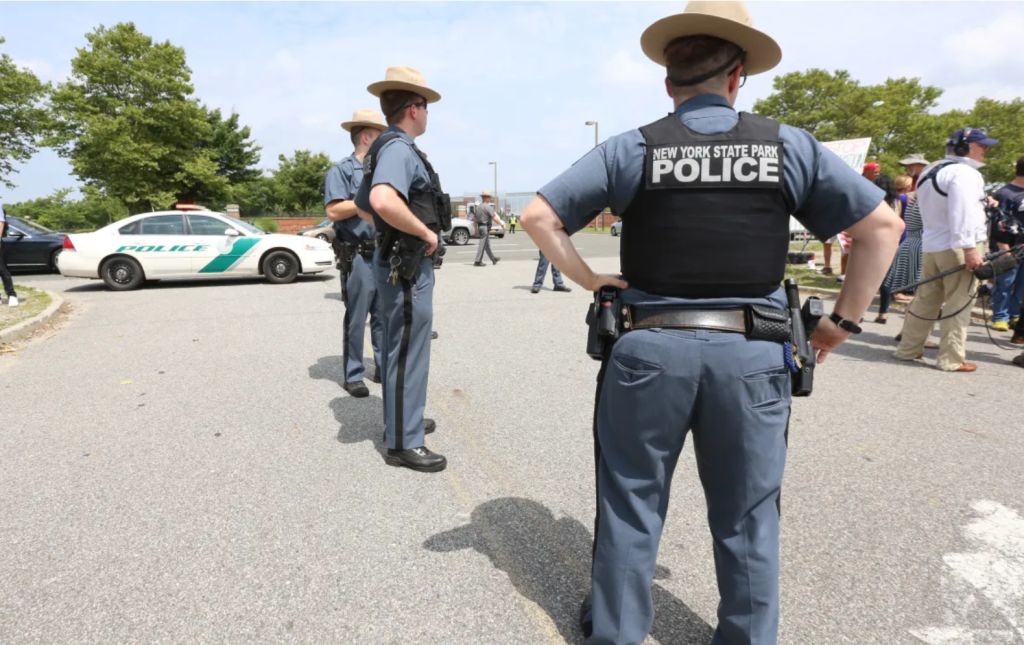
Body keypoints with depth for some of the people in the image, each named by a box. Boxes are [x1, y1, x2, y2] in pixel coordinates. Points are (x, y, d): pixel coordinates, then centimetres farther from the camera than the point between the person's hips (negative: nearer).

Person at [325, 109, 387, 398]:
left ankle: (384, 369, 23)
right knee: (356, 320, 0)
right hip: (359, 258, -7)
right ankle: (353, 376, 9)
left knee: (384, 317, 12)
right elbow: (334, 211, -17)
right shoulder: (341, 170, -4)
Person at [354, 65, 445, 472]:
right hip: (407, 264, -10)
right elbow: (384, 201, -38)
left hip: (396, 260, 10)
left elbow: (361, 207, 24)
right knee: (408, 353, -3)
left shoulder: (384, 149, 14)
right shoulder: (399, 148, -17)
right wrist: (425, 231, -25)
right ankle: (403, 443, 6)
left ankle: (402, 419, 33)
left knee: (396, 347, 18)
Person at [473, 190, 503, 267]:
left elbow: (475, 219, 13)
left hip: (480, 227, 9)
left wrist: (476, 229, 19)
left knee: (487, 244, 17)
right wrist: (501, 224, -4)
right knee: (482, 245, -5)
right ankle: (478, 261, -5)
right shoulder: (488, 207, -14)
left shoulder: (478, 207, 10)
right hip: (486, 227, -9)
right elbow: (495, 218, -18)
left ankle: (494, 259, 30)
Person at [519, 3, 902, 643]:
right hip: (752, 355, 1)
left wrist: (588, 280, 3)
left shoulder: (631, 150, -1)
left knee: (631, 502, 16)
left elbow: (539, 216, -3)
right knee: (747, 516, 18)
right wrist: (844, 320, 10)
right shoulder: (790, 146, 3)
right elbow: (883, 225, 6)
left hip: (650, 348, 0)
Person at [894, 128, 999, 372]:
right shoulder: (963, 173, -11)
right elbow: (963, 212, -22)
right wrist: (970, 248, -25)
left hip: (930, 245, 9)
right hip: (956, 247, -9)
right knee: (958, 303, -3)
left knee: (925, 300, 13)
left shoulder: (932, 171, 19)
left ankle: (908, 350, 17)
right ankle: (951, 360, 0)